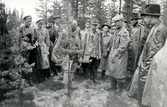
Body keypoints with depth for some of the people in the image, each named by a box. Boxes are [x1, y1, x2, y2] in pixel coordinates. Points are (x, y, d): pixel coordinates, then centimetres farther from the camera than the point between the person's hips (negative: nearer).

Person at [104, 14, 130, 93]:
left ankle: (120, 87, 23)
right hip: (113, 54, 8)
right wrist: (112, 53, 8)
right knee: (112, 70, 15)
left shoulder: (124, 32, -17)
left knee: (119, 72, 4)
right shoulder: (116, 31, 8)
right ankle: (113, 85, 32)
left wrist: (115, 54, -16)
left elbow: (123, 47, -19)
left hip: (120, 56, -8)